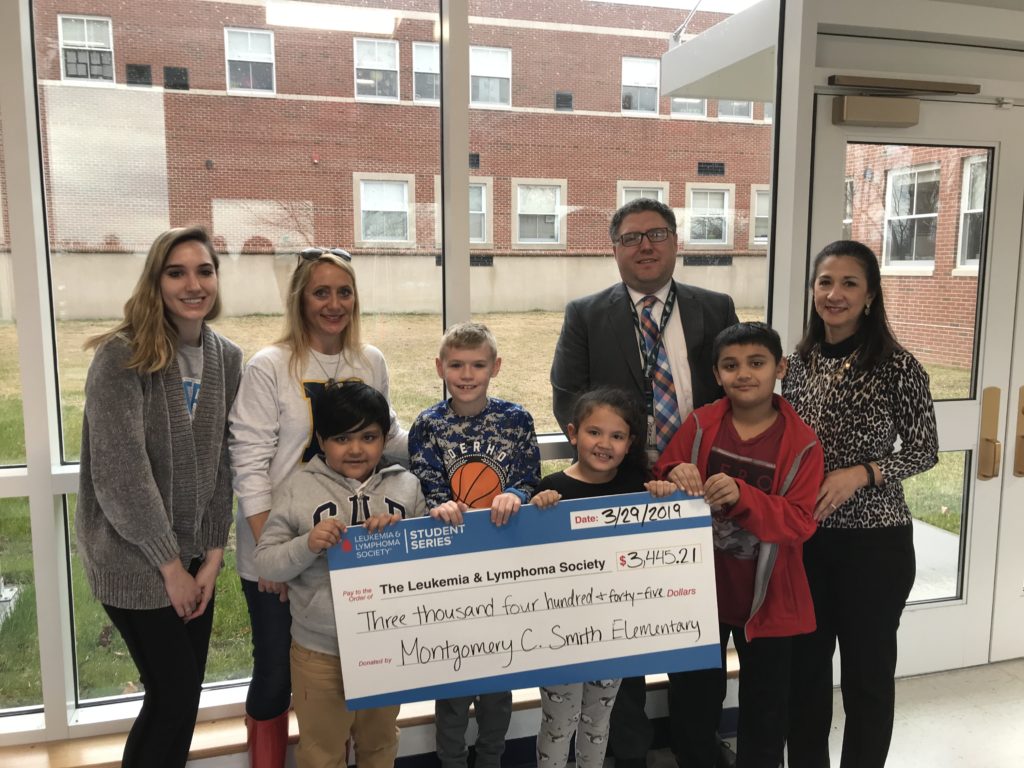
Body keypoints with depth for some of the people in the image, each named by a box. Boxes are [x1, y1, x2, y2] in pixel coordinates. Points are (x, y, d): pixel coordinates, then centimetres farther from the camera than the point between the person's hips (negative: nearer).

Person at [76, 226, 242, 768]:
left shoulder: (226, 358, 3)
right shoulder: (121, 356, -15)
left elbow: (221, 462, 5)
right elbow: (119, 471, -19)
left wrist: (212, 554, -1)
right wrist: (169, 563, -14)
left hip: (193, 555, 6)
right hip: (134, 558, -6)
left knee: (184, 694, 14)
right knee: (175, 694, 2)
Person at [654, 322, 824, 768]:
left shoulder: (802, 443, -11)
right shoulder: (700, 425, -5)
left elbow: (799, 522, -17)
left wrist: (740, 495, -33)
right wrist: (675, 478, -24)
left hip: (767, 597, -1)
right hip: (700, 588, 2)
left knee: (765, 706, 16)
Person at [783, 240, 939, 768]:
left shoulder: (896, 366, -12)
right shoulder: (799, 361, 2)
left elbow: (925, 451, -7)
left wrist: (859, 474, -20)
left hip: (874, 541, -4)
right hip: (805, 537, 5)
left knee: (867, 670, 12)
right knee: (804, 661, 17)